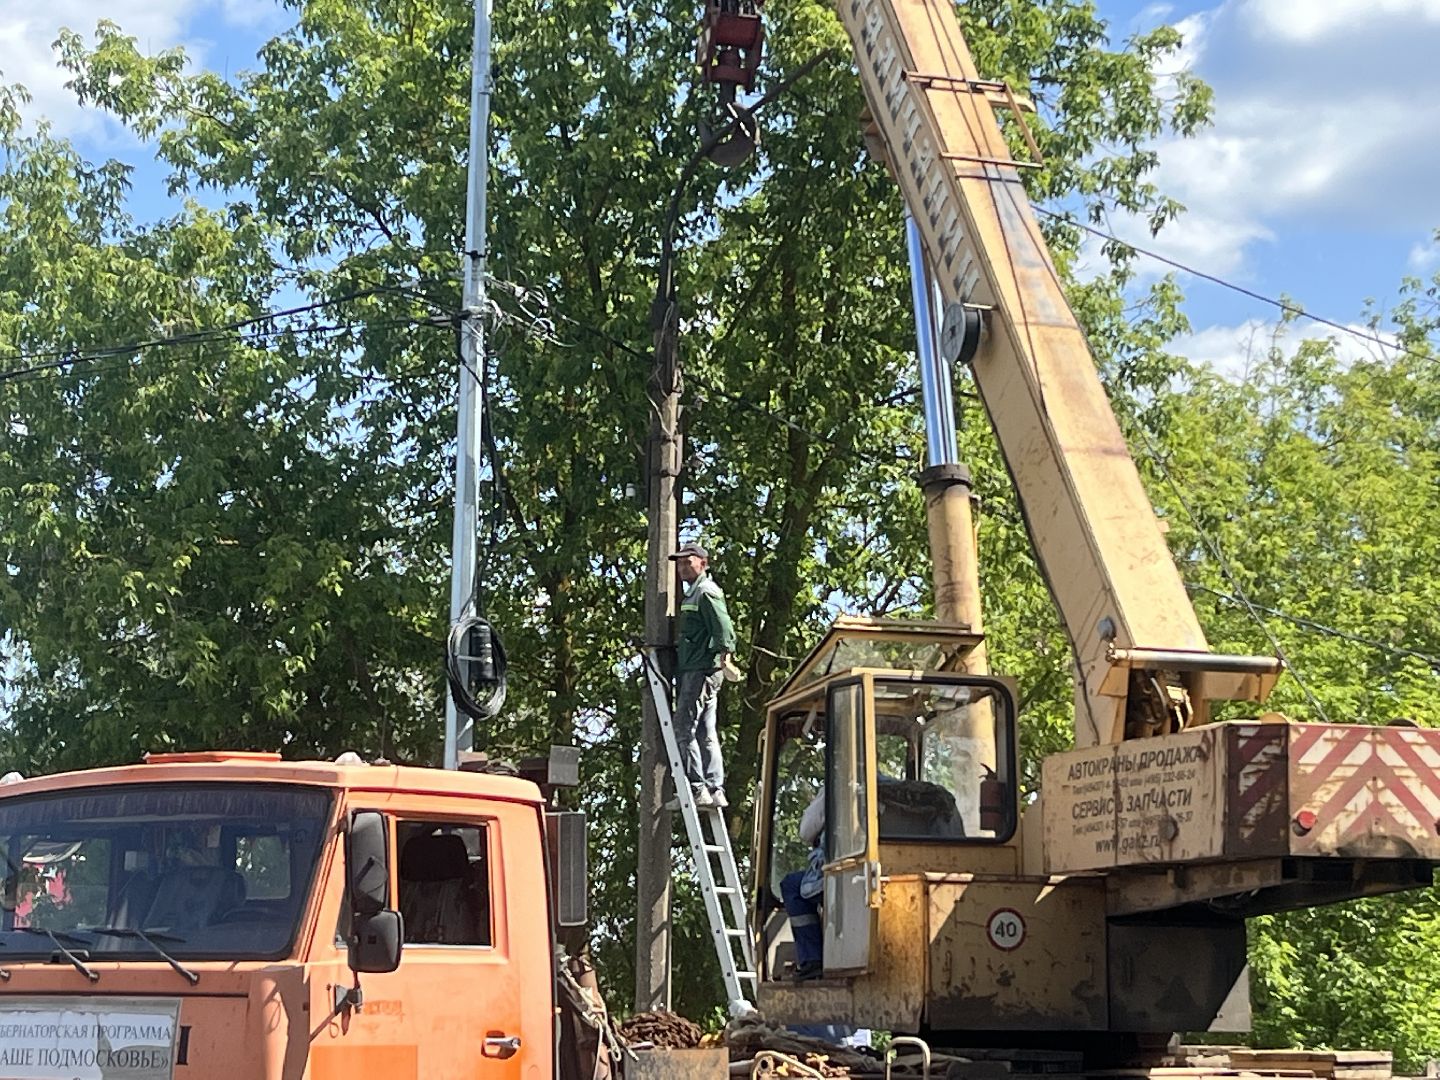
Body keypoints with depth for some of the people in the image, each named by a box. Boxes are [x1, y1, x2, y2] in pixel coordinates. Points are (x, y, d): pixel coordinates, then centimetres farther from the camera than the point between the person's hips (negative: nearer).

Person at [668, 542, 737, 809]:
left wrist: (725, 652, -31)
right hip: (692, 671, 10)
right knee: (705, 734, 9)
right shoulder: (692, 594, 24)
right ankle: (714, 789, 9)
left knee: (684, 729, -11)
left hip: (701, 670, -10)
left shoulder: (707, 592, -7)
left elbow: (723, 625, -20)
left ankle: (696, 788, -11)